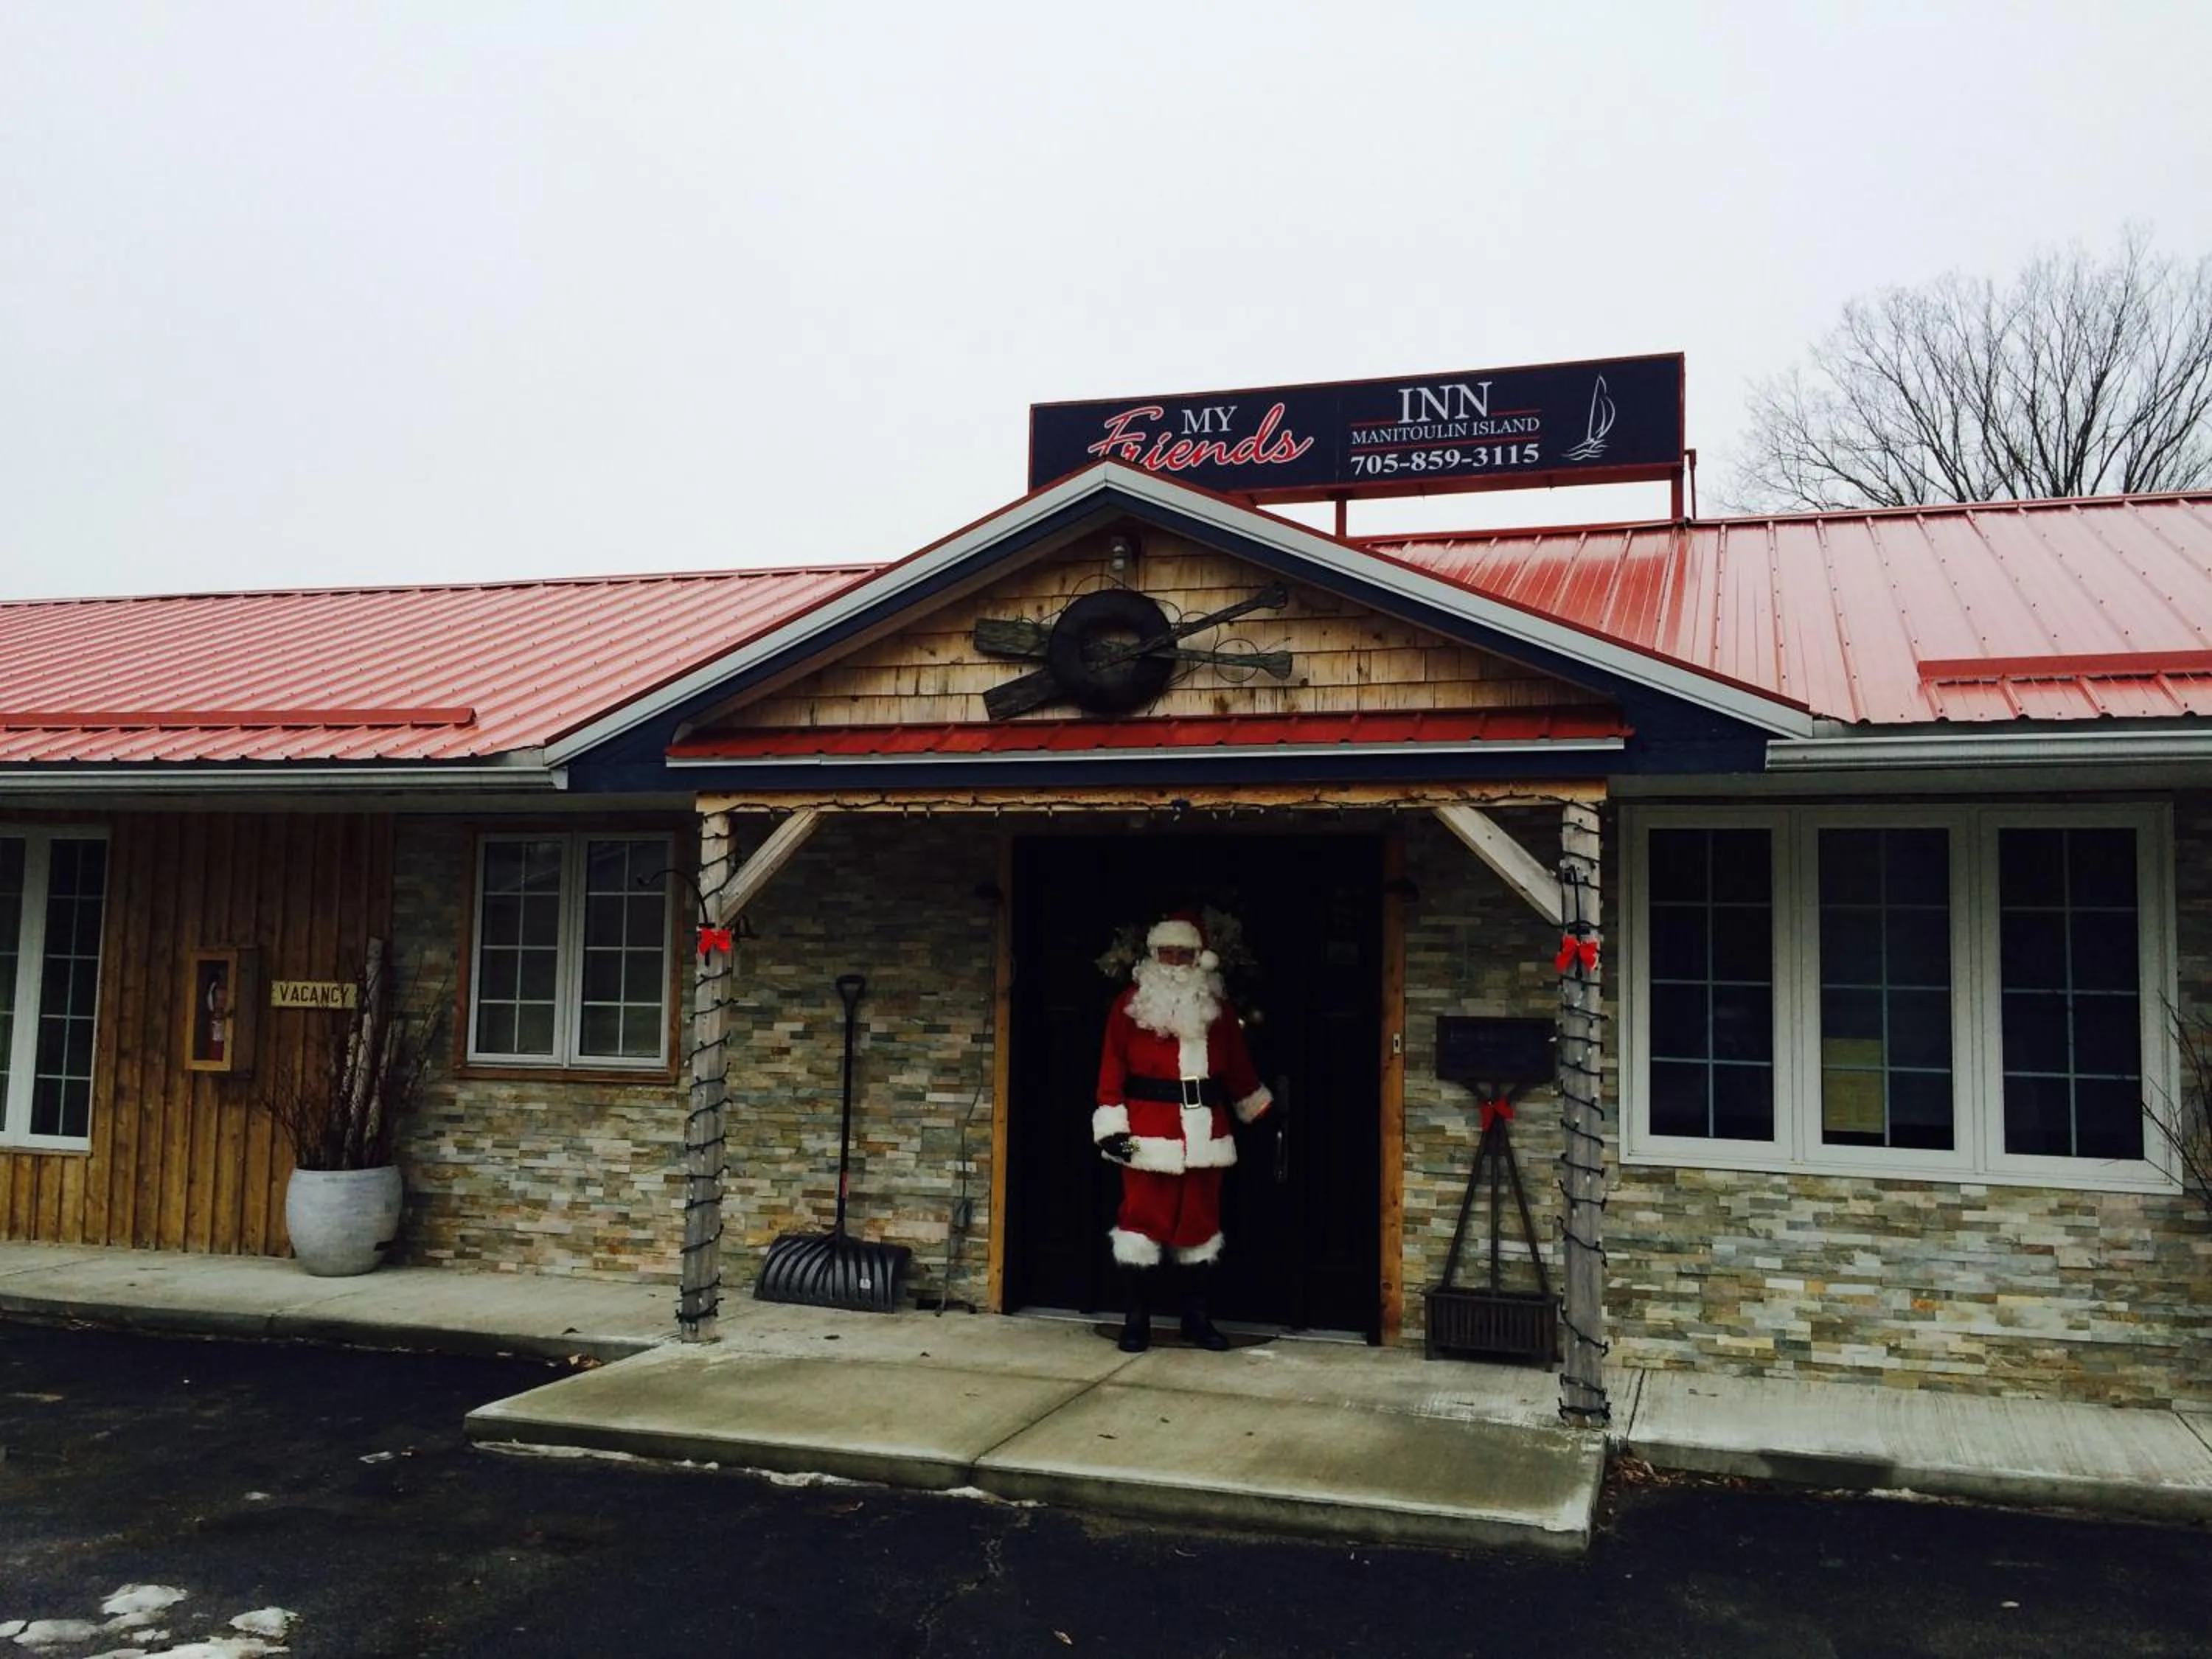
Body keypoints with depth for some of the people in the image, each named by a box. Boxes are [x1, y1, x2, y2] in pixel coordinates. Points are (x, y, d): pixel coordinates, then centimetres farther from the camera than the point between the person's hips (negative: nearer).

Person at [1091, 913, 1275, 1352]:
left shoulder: (1217, 1008, 9)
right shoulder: (1130, 1005, -1)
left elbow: (1239, 1069, 19)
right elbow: (1112, 1072, -3)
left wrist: (1265, 1113, 23)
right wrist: (1111, 1128, -10)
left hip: (1205, 1133, 3)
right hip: (1149, 1133, -3)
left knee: (1200, 1221, 9)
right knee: (1144, 1220, -1)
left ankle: (1197, 1319, 21)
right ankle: (1136, 1321, 10)